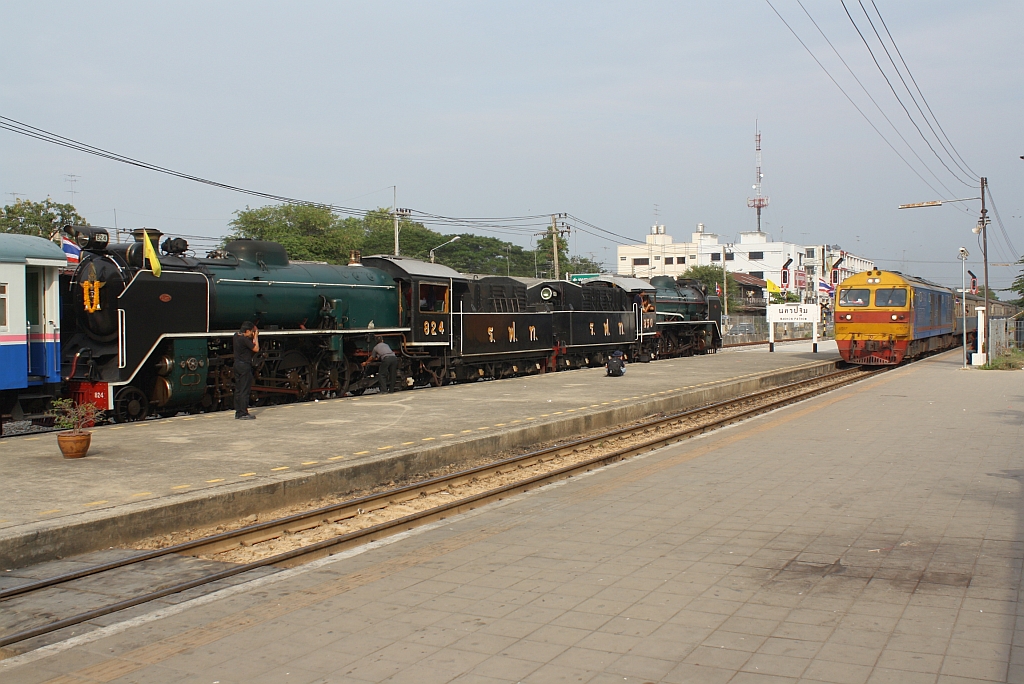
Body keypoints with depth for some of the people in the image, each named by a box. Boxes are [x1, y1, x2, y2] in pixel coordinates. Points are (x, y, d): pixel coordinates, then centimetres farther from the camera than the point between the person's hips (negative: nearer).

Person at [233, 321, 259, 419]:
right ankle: (243, 414, -3)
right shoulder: (244, 339, -19)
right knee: (244, 390, -5)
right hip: (245, 366, -9)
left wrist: (253, 337, 8)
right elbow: (256, 349, -15)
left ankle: (238, 412, 18)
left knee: (238, 389, 13)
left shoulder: (236, 335, 8)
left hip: (237, 364, 9)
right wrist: (256, 337, -6)